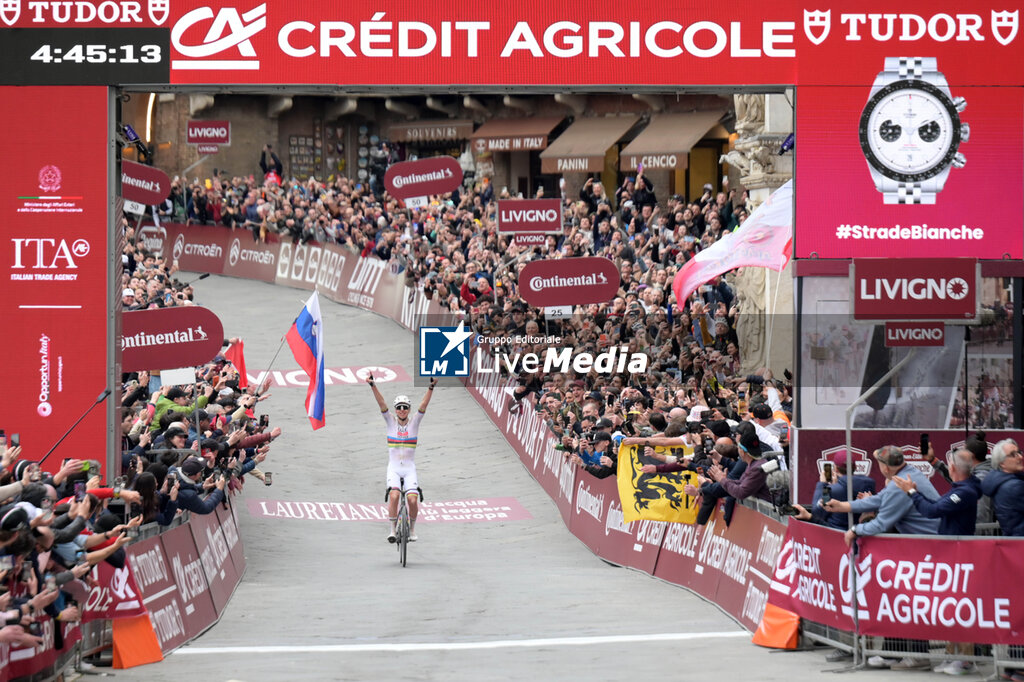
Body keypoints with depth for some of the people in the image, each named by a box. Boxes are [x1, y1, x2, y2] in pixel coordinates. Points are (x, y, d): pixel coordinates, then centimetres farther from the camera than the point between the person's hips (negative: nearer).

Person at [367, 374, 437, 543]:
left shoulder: (414, 421, 2)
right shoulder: (391, 421, 3)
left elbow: (423, 405, -12)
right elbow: (381, 403, -9)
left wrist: (431, 388, -27)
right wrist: (373, 386, -23)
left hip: (409, 468, 0)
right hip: (393, 468, 0)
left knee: (413, 500, -16)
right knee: (393, 496, -24)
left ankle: (412, 529, 8)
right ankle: (392, 530, -13)